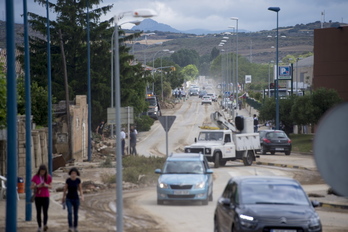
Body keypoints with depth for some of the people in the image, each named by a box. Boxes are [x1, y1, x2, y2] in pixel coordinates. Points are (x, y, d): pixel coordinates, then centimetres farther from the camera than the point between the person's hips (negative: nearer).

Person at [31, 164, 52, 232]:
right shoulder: (35, 177, -3)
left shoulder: (48, 177, -1)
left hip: (46, 197, 0)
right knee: (38, 212, 2)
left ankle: (45, 225, -17)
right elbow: (31, 187, -3)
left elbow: (50, 186, 8)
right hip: (38, 197, 0)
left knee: (45, 212, -13)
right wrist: (37, 186, -23)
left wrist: (46, 185, -15)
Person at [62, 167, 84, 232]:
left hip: (76, 199, 1)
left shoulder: (78, 180, -5)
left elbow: (80, 189, 1)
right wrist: (63, 198, 10)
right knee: (70, 212, -20)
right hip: (69, 199, -1)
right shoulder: (68, 180, -8)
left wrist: (82, 196, -17)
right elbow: (65, 189, 2)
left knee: (76, 214, 9)